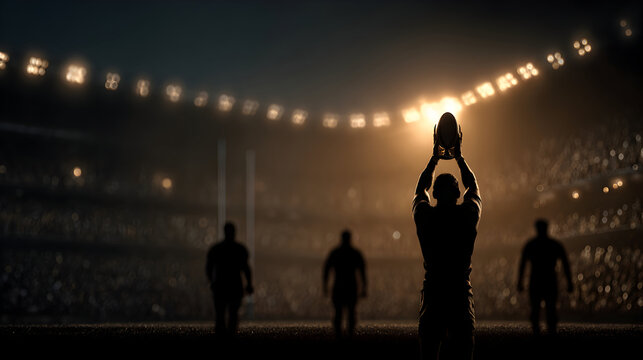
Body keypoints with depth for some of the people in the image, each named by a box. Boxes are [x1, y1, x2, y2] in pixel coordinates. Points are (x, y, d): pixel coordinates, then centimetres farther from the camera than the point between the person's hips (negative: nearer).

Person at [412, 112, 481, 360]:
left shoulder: (425, 216, 1)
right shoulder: (468, 214, 0)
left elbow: (420, 188, 22)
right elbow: (473, 187, 21)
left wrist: (435, 158, 30)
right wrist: (459, 156, 29)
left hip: (433, 295, 0)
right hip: (461, 294, 0)